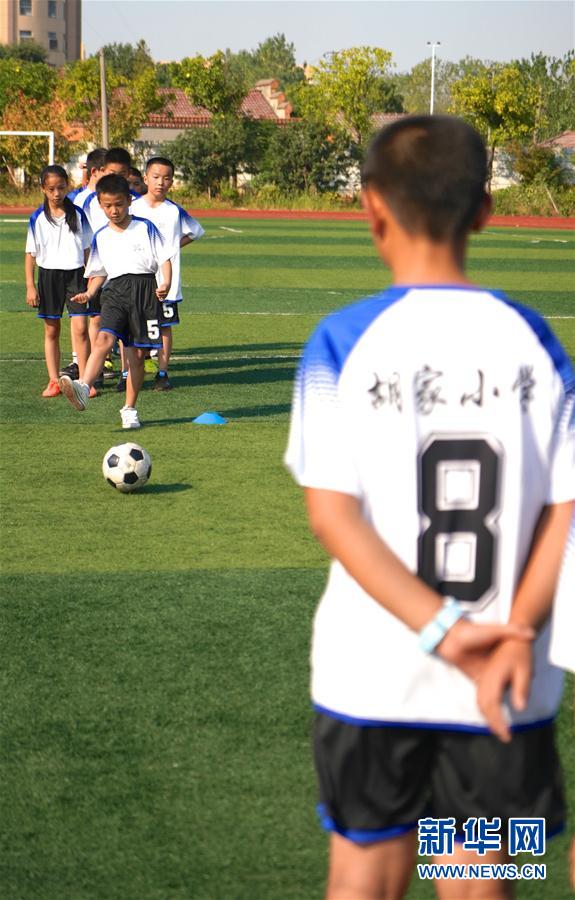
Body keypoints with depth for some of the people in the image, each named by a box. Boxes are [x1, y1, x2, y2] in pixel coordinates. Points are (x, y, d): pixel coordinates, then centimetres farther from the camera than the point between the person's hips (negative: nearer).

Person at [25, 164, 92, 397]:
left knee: (80, 328, -8)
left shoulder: (78, 214, 0)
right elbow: (31, 253, 2)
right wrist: (30, 286, -2)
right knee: (51, 330, 7)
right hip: (49, 275, 1)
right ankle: (53, 381, 15)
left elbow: (87, 249, 6)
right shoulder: (38, 218, -1)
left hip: (75, 274, -1)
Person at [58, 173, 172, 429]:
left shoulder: (145, 228, 3)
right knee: (104, 338, -24)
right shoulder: (101, 237, 13)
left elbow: (164, 259, 2)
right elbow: (98, 272, 21)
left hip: (144, 289, -1)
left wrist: (166, 284, -16)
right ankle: (83, 389, -42)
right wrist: (89, 293, 3)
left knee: (137, 354, 1)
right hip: (115, 291, 2)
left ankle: (129, 409, 12)